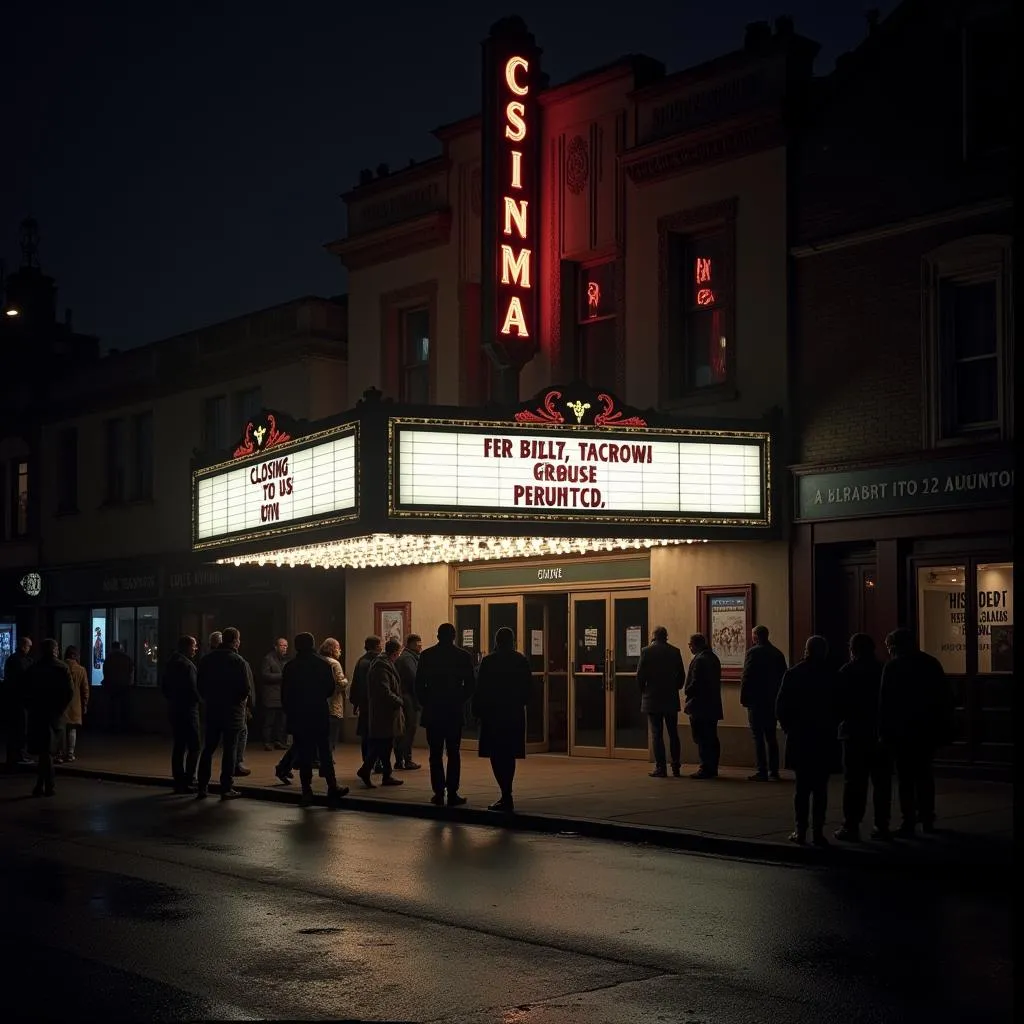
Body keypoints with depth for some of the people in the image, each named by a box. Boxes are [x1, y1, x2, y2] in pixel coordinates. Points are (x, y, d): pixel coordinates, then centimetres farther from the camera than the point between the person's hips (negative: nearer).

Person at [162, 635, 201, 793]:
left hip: (174, 708, 9)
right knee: (193, 746, -4)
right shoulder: (187, 665, -16)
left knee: (178, 746, 11)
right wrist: (196, 699, -2)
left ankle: (178, 781, 13)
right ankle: (189, 781, -7)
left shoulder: (170, 663, 12)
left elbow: (163, 686, 18)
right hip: (188, 709, -9)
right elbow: (192, 689, -20)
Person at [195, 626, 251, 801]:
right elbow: (245, 688, -15)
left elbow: (200, 685, 8)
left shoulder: (207, 660, 4)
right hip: (232, 711, -4)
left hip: (212, 709, 5)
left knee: (208, 749, 11)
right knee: (229, 750, 2)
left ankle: (203, 787, 11)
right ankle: (226, 788, 3)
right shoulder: (238, 661, -12)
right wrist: (240, 700, 4)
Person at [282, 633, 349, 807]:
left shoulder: (290, 666, -1)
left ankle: (307, 791, 1)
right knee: (324, 751, 6)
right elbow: (331, 689, 2)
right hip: (320, 714, 0)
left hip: (298, 716, 0)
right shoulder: (323, 664, -2)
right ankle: (332, 787, 2)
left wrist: (289, 713, 13)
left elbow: (285, 694, 1)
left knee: (303, 754, 3)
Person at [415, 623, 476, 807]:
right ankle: (452, 794, -1)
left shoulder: (426, 655, -1)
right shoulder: (464, 656, -3)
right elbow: (470, 684, -2)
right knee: (453, 754, 4)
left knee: (436, 754, 6)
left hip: (432, 711, 1)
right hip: (455, 710, -1)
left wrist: (425, 703, 11)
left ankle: (438, 793, 3)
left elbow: (419, 684, -1)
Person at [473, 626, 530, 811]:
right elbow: (528, 687, 6)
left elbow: (480, 690, -7)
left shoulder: (488, 661, -7)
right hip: (515, 713, 4)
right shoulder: (521, 661, 2)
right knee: (509, 755, 14)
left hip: (493, 713, -4)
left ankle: (506, 796, -14)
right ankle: (506, 795, 18)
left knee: (496, 755, -4)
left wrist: (477, 711, 2)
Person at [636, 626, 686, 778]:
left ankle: (660, 768, -3)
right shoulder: (675, 651, 2)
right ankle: (676, 767, 12)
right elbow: (682, 675, 4)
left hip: (652, 699, -3)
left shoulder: (646, 651, -7)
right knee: (673, 734, 11)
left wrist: (644, 691, 7)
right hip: (671, 699, 3)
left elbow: (640, 675, -8)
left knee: (657, 734, -1)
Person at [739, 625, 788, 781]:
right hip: (773, 701, 7)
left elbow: (746, 677, -13)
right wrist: (778, 696, 17)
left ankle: (762, 771, -7)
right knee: (771, 736, 13)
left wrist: (743, 698, -6)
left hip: (756, 700, -7)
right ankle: (773, 770, 15)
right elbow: (783, 676, 12)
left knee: (758, 737, -5)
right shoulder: (778, 653, 9)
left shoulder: (753, 652, -11)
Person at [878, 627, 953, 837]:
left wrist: (884, 731, -8)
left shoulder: (893, 666, -7)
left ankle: (909, 822, -5)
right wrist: (945, 729, 11)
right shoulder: (932, 663, 9)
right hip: (928, 730, 5)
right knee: (924, 773, 16)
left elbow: (885, 702, -11)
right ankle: (927, 820, 18)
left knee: (905, 777, -2)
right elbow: (945, 698, 9)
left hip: (903, 731, -5)